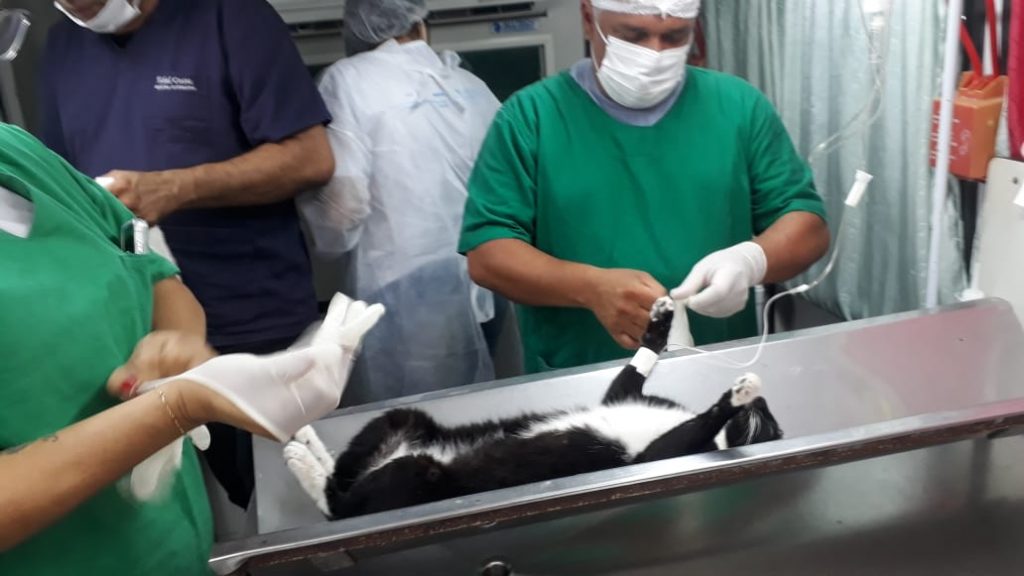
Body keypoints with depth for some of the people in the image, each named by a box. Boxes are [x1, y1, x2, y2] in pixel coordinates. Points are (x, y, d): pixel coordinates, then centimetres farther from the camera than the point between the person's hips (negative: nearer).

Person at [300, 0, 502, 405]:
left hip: (402, 297, -5)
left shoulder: (349, 79, -5)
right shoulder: (471, 85, 9)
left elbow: (342, 200, -13)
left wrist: (333, 240, 8)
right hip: (480, 288, 6)